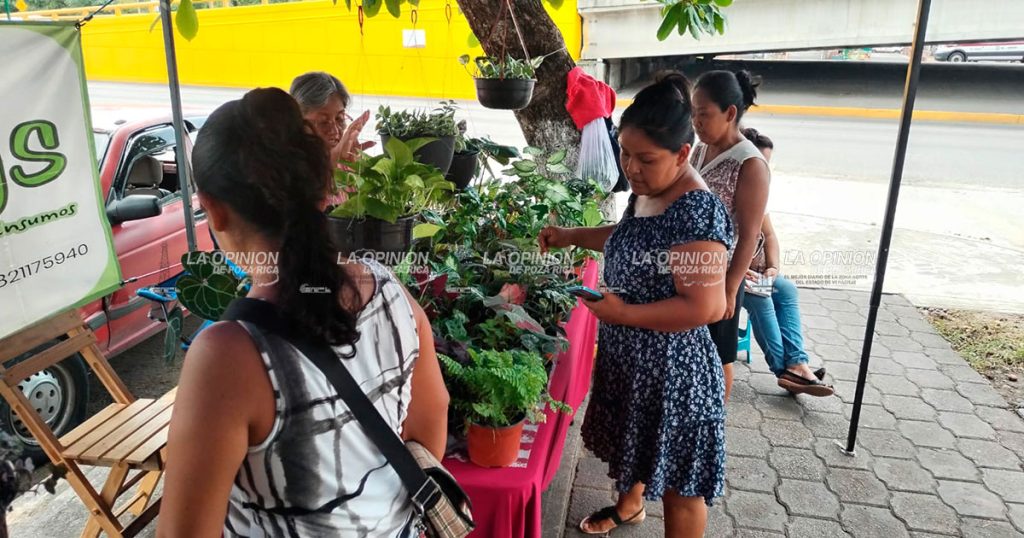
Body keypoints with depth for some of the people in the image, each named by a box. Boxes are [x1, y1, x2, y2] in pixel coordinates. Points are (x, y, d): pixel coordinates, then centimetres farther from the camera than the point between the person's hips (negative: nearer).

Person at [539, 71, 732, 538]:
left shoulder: (697, 212, -28)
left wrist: (624, 313, -25)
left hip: (671, 367, -10)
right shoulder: (646, 192, 1)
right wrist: (572, 236, 8)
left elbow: (707, 308, -30)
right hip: (629, 355, 10)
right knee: (634, 441, 31)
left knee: (676, 483, 11)